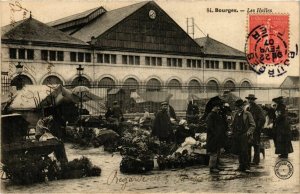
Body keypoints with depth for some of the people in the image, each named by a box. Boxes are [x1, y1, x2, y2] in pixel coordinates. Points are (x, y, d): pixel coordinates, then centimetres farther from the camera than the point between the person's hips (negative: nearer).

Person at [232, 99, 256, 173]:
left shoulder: (247, 114, -1)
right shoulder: (236, 115, 16)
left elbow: (253, 125, -5)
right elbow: (234, 125, 25)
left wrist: (249, 132, -19)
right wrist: (233, 133, 12)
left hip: (244, 135, -6)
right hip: (237, 135, 6)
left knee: (244, 151, -12)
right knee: (238, 151, 6)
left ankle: (247, 167, -3)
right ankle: (241, 165, 18)